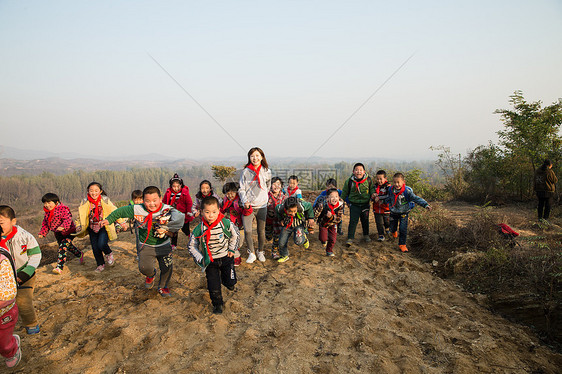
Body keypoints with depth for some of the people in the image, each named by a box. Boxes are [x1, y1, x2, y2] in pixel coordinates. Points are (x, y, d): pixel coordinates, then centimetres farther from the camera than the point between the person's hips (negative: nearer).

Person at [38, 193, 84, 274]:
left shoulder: (62, 209, -19)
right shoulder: (47, 213, 7)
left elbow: (68, 219, -29)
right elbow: (45, 224, 18)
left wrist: (63, 227, -45)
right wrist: (42, 233, 8)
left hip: (68, 232, -9)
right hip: (58, 234, 9)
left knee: (62, 247, -21)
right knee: (68, 246, 22)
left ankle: (59, 267, -20)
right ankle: (80, 255, 47)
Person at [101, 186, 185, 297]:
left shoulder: (167, 210, -21)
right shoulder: (137, 210, -15)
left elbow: (180, 217, -36)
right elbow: (121, 211, 2)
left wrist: (169, 229, -44)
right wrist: (109, 220, 12)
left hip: (163, 245, 0)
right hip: (146, 245, 1)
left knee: (167, 267, 1)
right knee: (144, 267, -13)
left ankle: (162, 287, 34)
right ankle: (151, 275, 29)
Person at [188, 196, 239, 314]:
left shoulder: (226, 223, -18)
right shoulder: (198, 229, -16)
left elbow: (236, 234, 0)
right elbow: (191, 246, -2)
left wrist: (232, 249, -3)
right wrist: (200, 259, -10)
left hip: (226, 257, 0)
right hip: (210, 261, 0)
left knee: (231, 281, 10)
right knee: (213, 285, 3)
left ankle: (226, 281, 46)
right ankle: (217, 304, 28)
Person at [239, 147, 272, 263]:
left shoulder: (267, 171, 3)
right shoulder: (245, 171, -2)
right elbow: (241, 189, 0)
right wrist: (245, 201, -12)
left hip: (262, 206, 2)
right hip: (248, 206, -1)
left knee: (261, 231, 10)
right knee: (247, 230, -8)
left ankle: (260, 252, 31)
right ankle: (251, 253, 11)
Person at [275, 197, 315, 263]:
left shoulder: (302, 206, -37)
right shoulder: (280, 208, -32)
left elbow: (309, 206, -12)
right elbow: (277, 210, -4)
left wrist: (311, 218, -5)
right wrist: (280, 219, -1)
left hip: (299, 225, -2)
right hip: (287, 225, 2)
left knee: (298, 241, -23)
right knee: (282, 243, 0)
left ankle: (304, 239, 15)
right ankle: (284, 256, 31)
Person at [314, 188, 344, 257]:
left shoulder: (340, 205, -25)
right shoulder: (323, 205, -33)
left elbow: (338, 219, -21)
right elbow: (314, 214, -23)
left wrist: (331, 217, -42)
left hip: (333, 224, 2)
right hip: (323, 223, -2)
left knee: (333, 239, 1)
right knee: (323, 238, -6)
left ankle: (329, 251, 28)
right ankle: (324, 241, 33)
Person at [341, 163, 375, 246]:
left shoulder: (368, 180, -6)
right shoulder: (349, 181, -7)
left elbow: (372, 189, 10)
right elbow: (344, 192, 6)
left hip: (365, 204, 2)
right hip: (354, 204, -2)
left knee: (365, 220, 15)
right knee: (353, 221, -8)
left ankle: (366, 235, 36)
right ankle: (350, 238, -2)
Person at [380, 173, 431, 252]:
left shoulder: (407, 191, -22)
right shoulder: (391, 190, -9)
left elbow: (416, 199, -24)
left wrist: (425, 205, -34)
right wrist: (379, 198, 7)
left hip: (403, 213, -3)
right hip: (393, 212, 3)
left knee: (403, 229, -6)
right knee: (392, 228, 15)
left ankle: (402, 244, 14)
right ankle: (393, 231, 55)